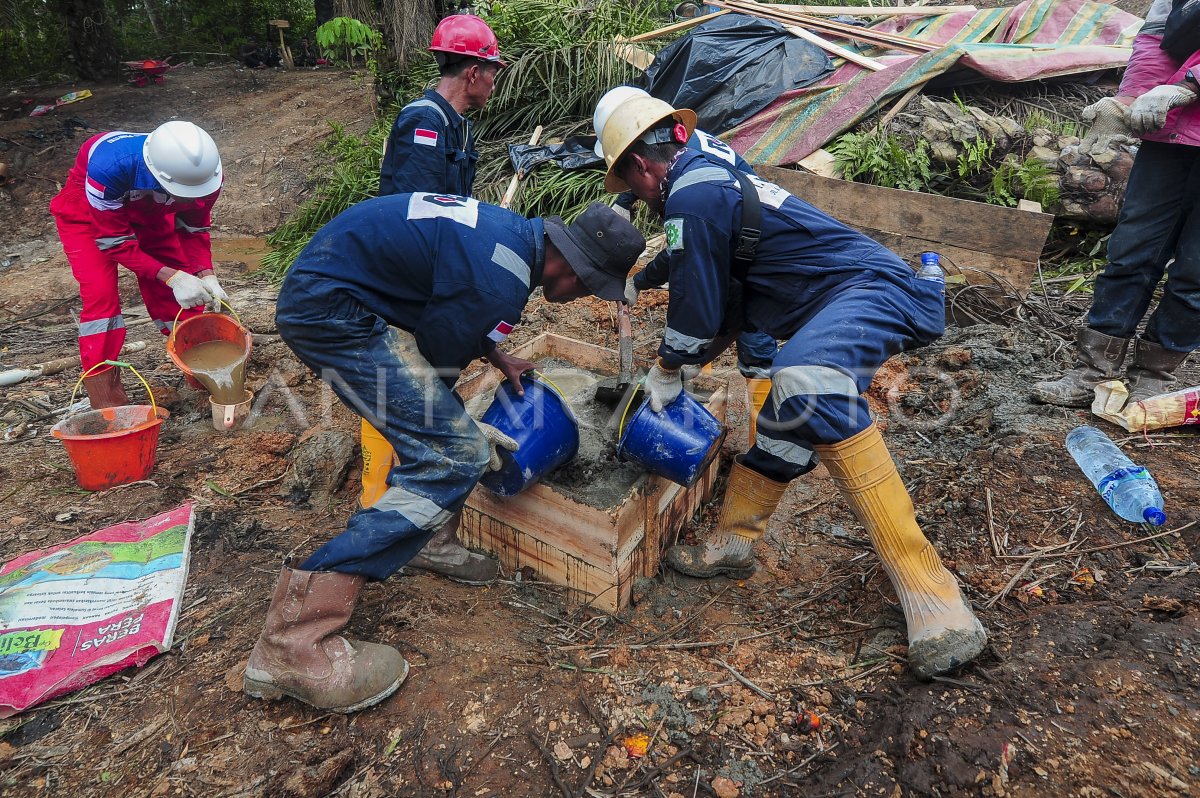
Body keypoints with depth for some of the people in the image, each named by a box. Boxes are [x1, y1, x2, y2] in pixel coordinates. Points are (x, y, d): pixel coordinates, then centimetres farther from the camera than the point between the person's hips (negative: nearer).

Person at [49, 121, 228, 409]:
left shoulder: (201, 171, -31)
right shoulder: (110, 166, -44)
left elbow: (194, 229, -13)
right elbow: (115, 242, -30)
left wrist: (205, 275, -27)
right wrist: (171, 277, -40)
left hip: (148, 213, 4)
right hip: (86, 212, -4)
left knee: (180, 295, -5)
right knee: (101, 295, -18)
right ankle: (106, 402, -9)